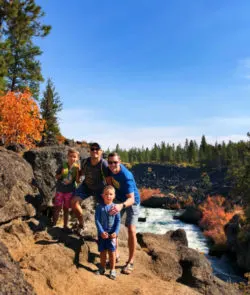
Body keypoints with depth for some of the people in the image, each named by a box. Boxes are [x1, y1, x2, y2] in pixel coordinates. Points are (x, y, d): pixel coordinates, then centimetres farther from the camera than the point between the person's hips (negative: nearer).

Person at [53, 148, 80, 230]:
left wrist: (77, 170, -19)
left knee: (66, 208, 11)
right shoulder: (63, 165, -6)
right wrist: (61, 174, -17)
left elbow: (77, 181, -9)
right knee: (57, 208, 4)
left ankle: (65, 225, 24)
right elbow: (56, 177, 3)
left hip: (69, 191, 0)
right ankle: (54, 224, 19)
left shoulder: (76, 167, -5)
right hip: (60, 189, 0)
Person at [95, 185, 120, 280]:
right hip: (102, 233, 1)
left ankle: (112, 270, 18)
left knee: (112, 251, 4)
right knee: (102, 251, 13)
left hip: (112, 233, -1)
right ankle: (102, 268, 31)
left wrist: (116, 232, -13)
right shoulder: (100, 207, -7)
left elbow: (118, 221, -4)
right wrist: (101, 231, -15)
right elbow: (97, 220, -7)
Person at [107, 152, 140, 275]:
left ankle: (130, 262, -2)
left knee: (131, 230, -15)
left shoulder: (126, 177, -35)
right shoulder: (111, 169, -15)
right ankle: (115, 254, 23)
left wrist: (121, 205, -59)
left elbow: (131, 199, -40)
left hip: (131, 201, -6)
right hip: (118, 200, 7)